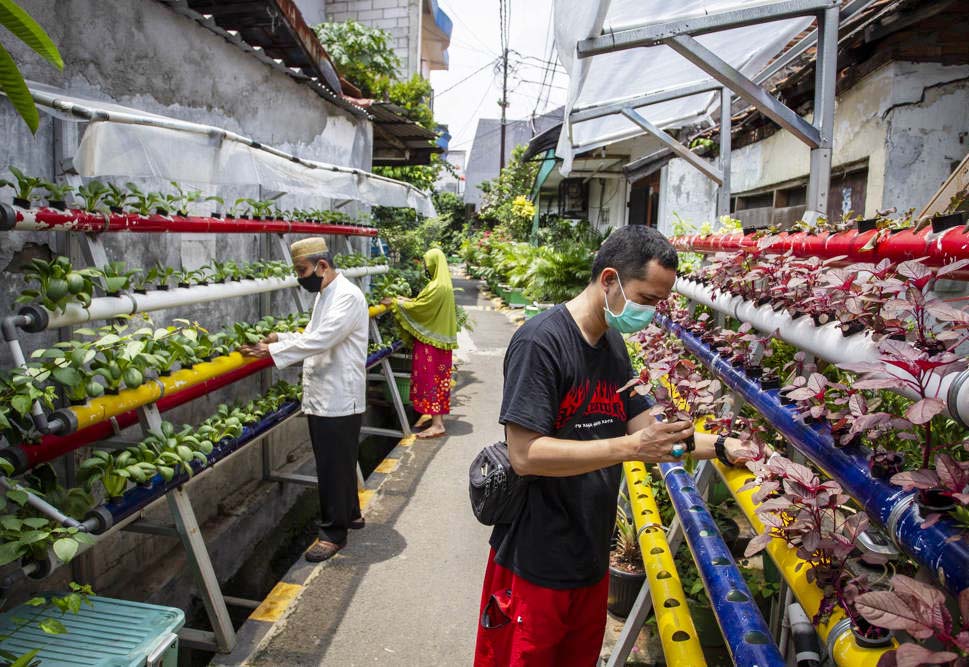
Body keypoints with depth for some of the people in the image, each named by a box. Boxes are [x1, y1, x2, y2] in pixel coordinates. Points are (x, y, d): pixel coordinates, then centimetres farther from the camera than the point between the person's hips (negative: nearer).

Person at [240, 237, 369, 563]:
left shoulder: (347, 296, -17)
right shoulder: (324, 295, 15)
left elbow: (320, 340, -26)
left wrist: (273, 350, -24)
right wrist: (280, 337, 7)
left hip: (339, 399, -9)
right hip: (321, 398, 9)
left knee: (333, 468, 0)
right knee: (336, 464, 19)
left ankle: (334, 532, 13)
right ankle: (350, 514, 35)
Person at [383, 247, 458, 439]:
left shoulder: (436, 287, -20)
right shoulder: (445, 284, 10)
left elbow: (417, 307, -16)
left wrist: (395, 302, -4)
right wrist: (406, 300, 14)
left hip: (431, 339, -9)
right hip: (441, 337, 9)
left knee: (430, 379, -6)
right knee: (439, 378, 14)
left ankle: (437, 424, -5)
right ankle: (438, 416, 23)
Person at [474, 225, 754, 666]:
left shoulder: (613, 343, 6)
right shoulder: (541, 342, -21)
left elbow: (644, 426, 10)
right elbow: (525, 455, -26)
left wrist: (721, 447, -3)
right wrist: (630, 448, -29)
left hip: (591, 559, 8)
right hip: (535, 566, -8)